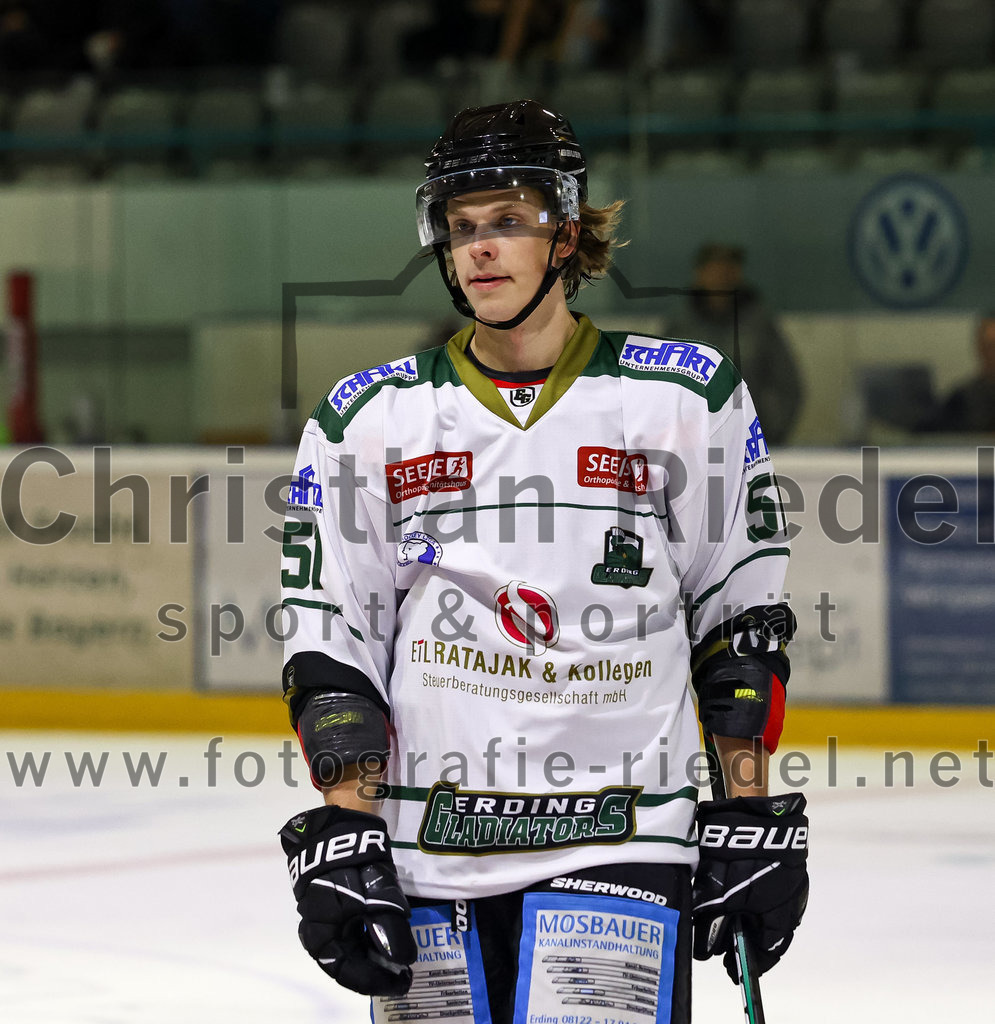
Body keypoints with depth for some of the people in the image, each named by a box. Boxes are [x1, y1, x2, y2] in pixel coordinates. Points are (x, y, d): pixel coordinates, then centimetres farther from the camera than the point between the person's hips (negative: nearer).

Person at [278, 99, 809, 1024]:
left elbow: (738, 621, 8)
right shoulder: (367, 421, 6)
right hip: (427, 864, 2)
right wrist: (341, 839, -3)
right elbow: (329, 651, 6)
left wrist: (753, 825, 4)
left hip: (618, 852, -2)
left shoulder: (688, 401, 3)